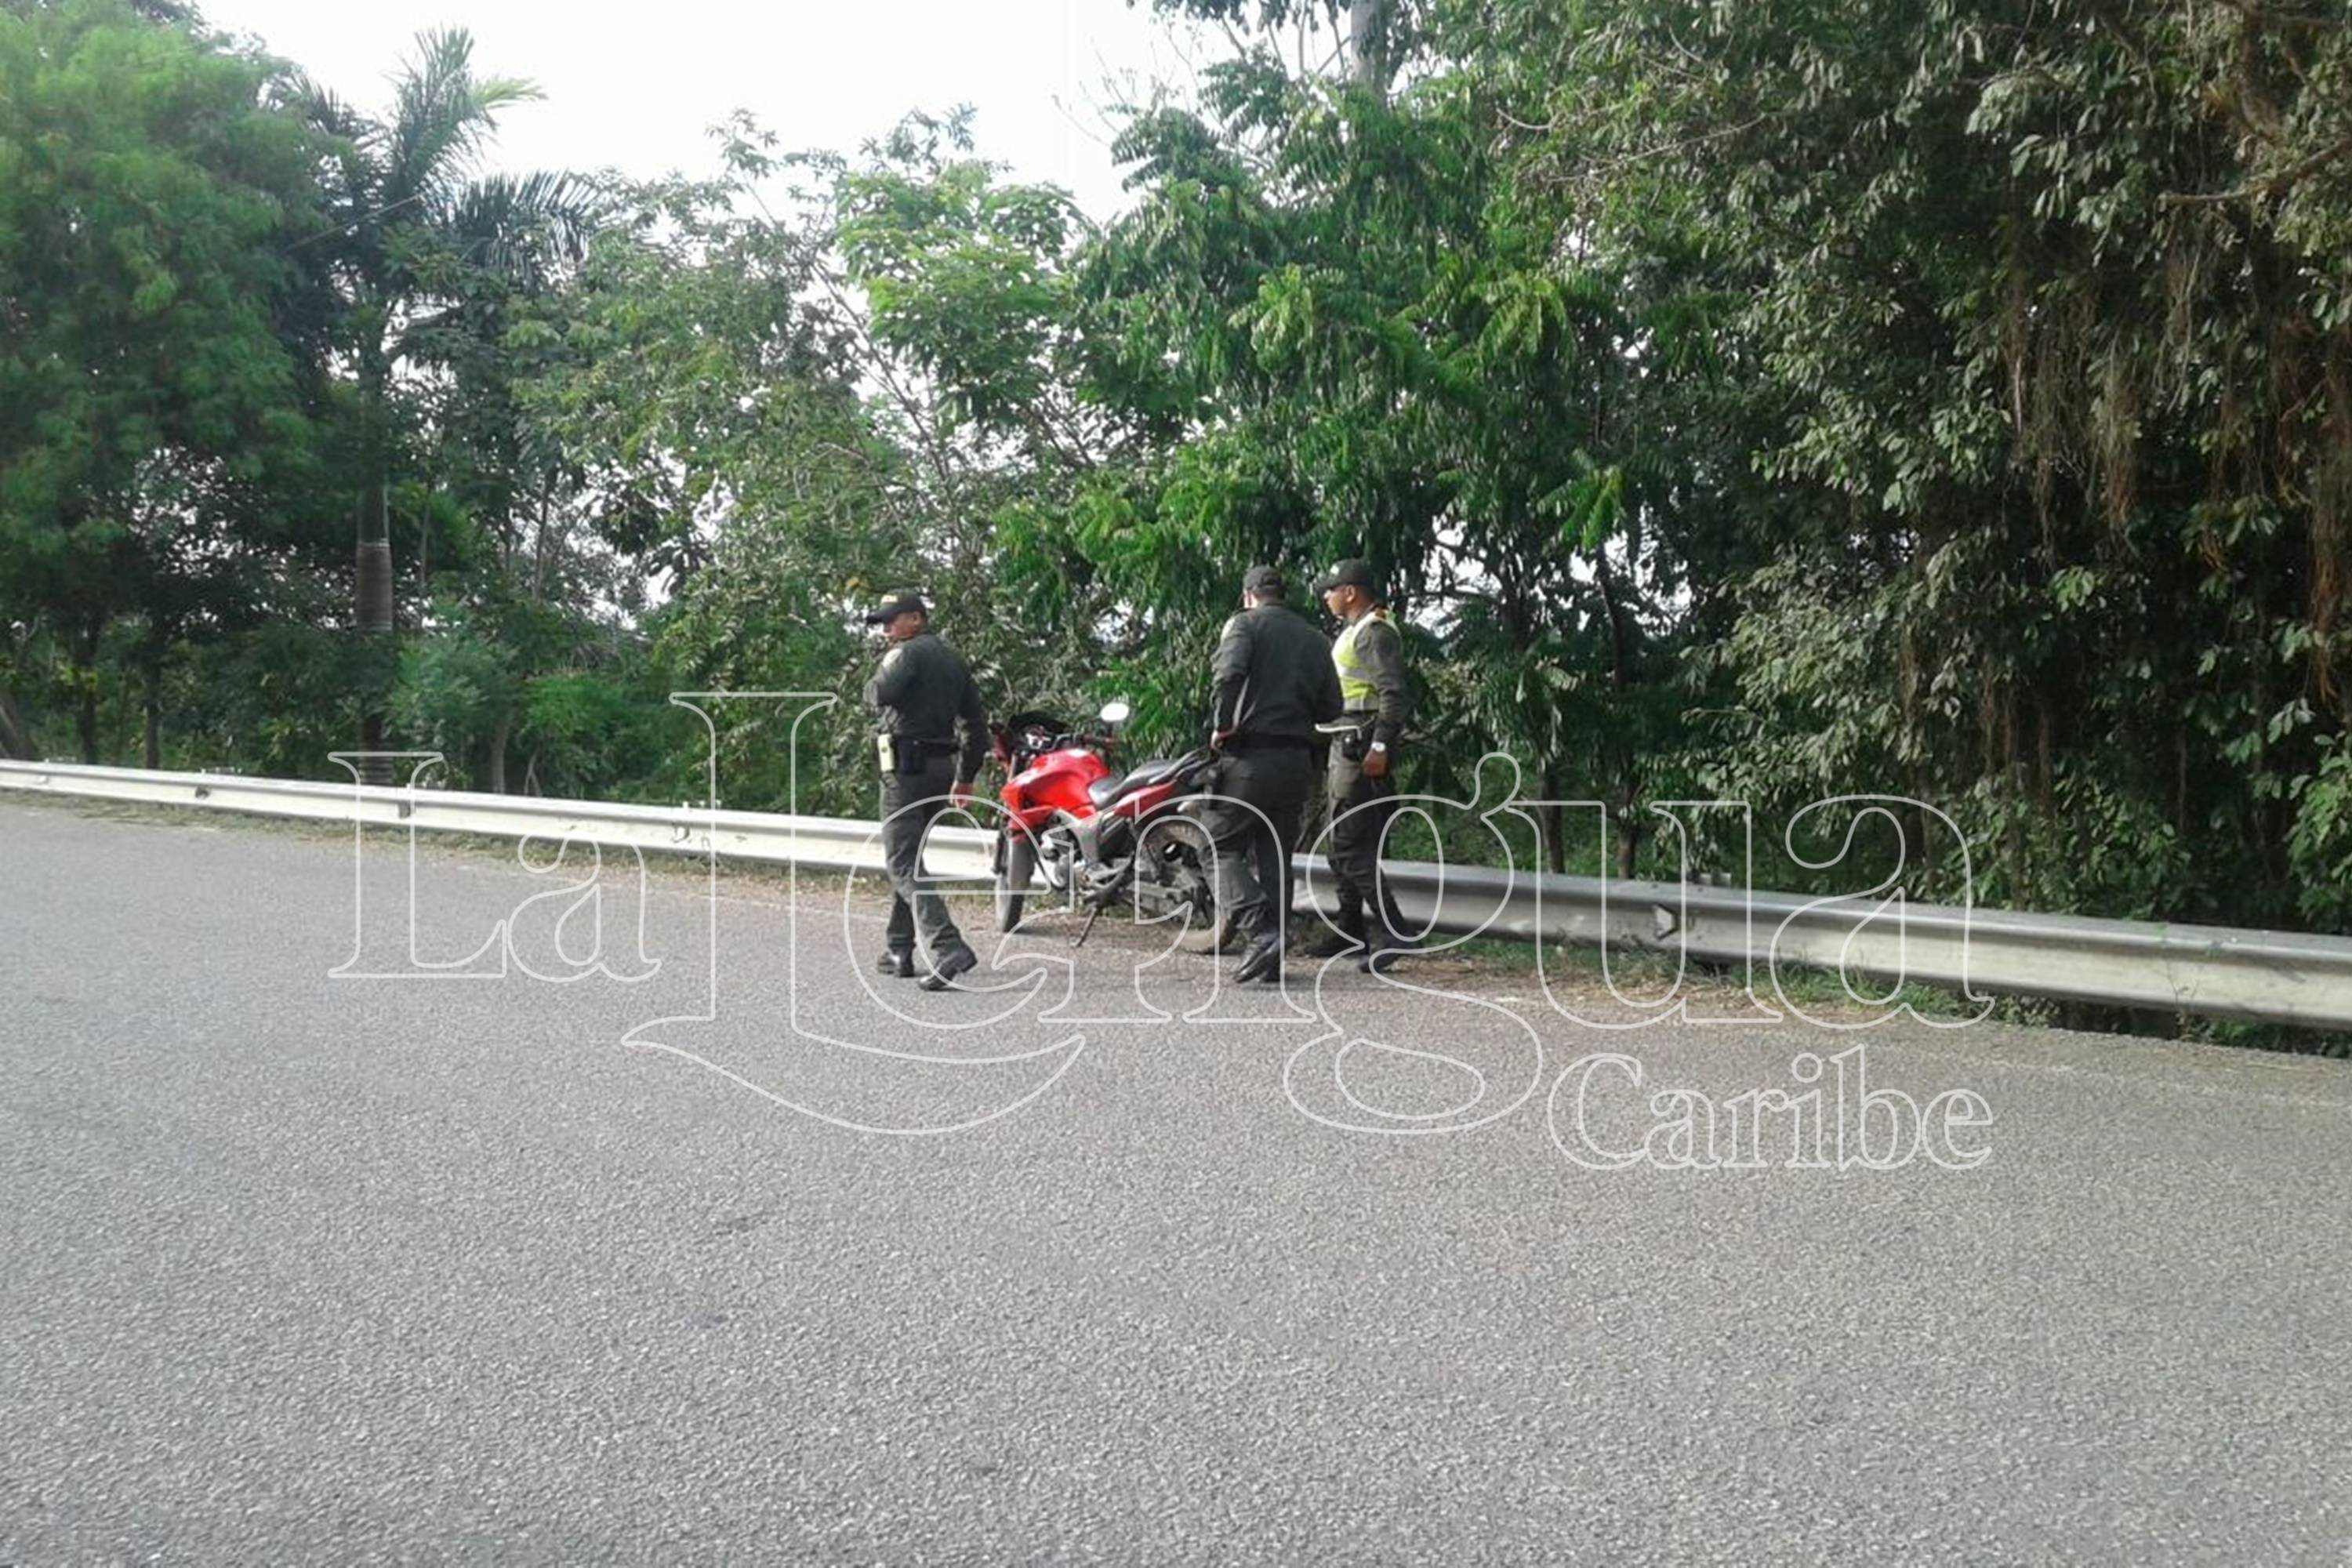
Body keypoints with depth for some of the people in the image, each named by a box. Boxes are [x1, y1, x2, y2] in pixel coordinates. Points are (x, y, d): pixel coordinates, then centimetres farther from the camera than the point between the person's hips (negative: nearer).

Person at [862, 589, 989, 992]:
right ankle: (899, 951, 23)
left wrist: (875, 682, -1)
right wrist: (966, 777, 21)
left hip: (907, 766, -9)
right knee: (907, 857, 20)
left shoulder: (908, 653, -8)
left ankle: (948, 947, -26)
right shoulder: (952, 660, 19)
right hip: (941, 768, 9)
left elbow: (879, 694, -25)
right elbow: (977, 722, 19)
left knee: (904, 864, -11)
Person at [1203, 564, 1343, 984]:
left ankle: (1260, 932, -18)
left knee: (1222, 846, 1)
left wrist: (1222, 725, -10)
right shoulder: (1311, 637, 17)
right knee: (1276, 855, 11)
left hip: (1251, 755, -5)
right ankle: (1272, 960, 8)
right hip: (1299, 758, 6)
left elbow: (1228, 673, -20)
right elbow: (1331, 707, 12)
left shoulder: (1245, 623, 0)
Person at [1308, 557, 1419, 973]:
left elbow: (1396, 694, -22)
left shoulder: (1374, 632, -13)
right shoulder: (1354, 631, 21)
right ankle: (1349, 931, 23)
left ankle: (1394, 932, -16)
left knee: (1351, 847, -14)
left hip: (1363, 751, -11)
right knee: (1343, 846, 15)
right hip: (1347, 749, 11)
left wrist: (1381, 747, -28)